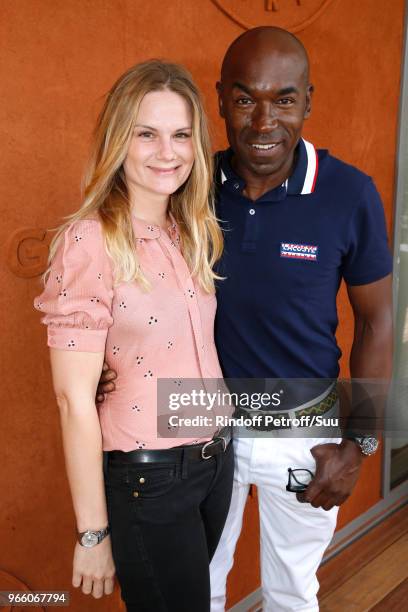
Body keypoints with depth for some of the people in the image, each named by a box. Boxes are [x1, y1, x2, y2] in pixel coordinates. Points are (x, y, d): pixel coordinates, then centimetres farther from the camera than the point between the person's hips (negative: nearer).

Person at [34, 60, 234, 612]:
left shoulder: (191, 233, 2)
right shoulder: (90, 241, -20)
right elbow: (74, 398, -19)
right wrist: (93, 533, -14)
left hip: (216, 457, 7)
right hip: (147, 478, -7)